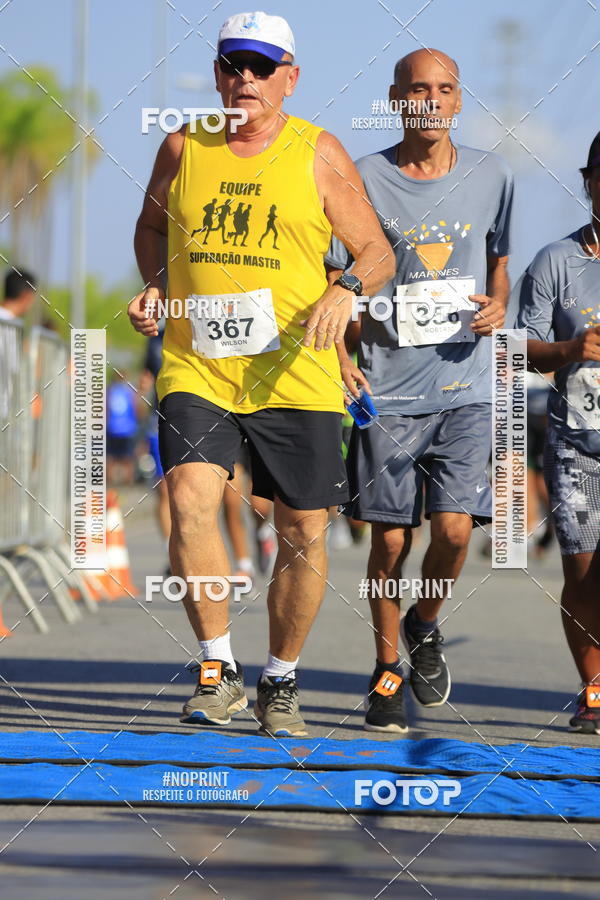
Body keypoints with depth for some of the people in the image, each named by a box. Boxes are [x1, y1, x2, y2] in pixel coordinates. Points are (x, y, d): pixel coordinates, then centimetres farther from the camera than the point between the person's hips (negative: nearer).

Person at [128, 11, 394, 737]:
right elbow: (151, 226, 25)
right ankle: (217, 671, -10)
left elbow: (378, 254, 5)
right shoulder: (183, 149, 7)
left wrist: (346, 290, -15)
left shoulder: (319, 155, 2)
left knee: (303, 533, 3)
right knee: (190, 500, -21)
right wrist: (155, 286, 6)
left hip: (294, 373, 0)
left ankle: (281, 682, 23)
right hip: (194, 369, 0)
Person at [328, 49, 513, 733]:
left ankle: (424, 626, 20)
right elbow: (328, 278, 5)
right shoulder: (366, 180, -1)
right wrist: (337, 361, -8)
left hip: (465, 387, 1)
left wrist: (497, 305, 0)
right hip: (387, 388, -1)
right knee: (391, 540, 1)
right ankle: (386, 670, 20)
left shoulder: (490, 177, 6)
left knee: (454, 528, -11)